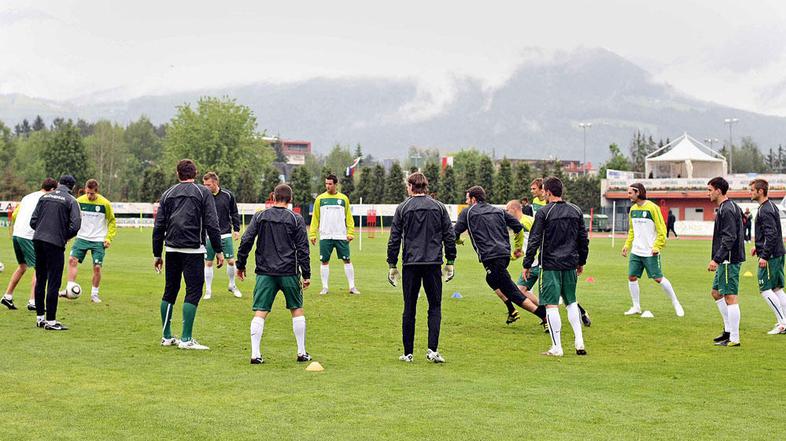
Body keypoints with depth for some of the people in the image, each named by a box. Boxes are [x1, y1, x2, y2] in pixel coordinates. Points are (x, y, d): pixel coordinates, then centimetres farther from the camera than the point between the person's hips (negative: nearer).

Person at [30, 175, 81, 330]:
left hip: (38, 240, 6)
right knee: (54, 282, -2)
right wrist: (66, 237, 5)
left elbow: (33, 221, 9)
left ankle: (40, 317, 19)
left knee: (40, 280, 14)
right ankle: (50, 320, -2)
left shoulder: (44, 197, 13)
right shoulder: (71, 201, -2)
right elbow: (75, 225, -12)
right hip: (55, 243, -5)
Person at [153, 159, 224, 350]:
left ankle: (166, 336, 18)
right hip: (193, 250, -4)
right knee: (193, 292, -2)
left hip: (172, 249, 4)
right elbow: (212, 225, -6)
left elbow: (159, 226, 10)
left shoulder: (168, 193, 12)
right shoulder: (203, 192, 1)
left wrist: (157, 254, 15)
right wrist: (218, 251, -1)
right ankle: (186, 339, -6)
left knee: (170, 291, 13)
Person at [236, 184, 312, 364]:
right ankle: (302, 352, 15)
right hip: (289, 273, -1)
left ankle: (255, 354, -9)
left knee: (260, 313, 0)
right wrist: (306, 274, 3)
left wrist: (241, 265, 11)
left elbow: (246, 241, 1)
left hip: (265, 273, 1)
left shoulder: (260, 216, 5)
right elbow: (303, 249, -1)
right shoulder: (296, 219, 0)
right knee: (297, 310, 13)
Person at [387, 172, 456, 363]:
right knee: (435, 307, 7)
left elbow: (394, 239, 2)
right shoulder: (439, 207, 6)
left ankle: (408, 353, 8)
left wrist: (392, 265, 7)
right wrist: (450, 262, 11)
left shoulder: (403, 208, 2)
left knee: (409, 308, 6)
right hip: (433, 263, 0)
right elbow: (450, 236, 5)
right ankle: (432, 349, -7)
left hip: (410, 264, 0)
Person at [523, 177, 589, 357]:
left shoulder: (543, 212, -9)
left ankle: (557, 347, -1)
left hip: (550, 265, -5)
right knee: (571, 302, 18)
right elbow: (584, 239, 12)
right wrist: (581, 262, 23)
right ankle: (579, 342, 11)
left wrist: (527, 265, -3)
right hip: (570, 264, 5)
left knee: (551, 305, -1)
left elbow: (534, 241, -10)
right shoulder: (575, 211, 7)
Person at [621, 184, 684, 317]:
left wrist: (657, 247, -17)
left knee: (658, 278, -5)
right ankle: (636, 307, 14)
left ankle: (675, 303, 11)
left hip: (650, 252, -6)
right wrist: (627, 245, 10)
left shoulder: (652, 208, -12)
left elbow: (662, 230, -10)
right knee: (632, 277, 2)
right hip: (635, 251, 7)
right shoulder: (633, 209, 10)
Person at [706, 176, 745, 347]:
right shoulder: (728, 208, 15)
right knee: (717, 293, 18)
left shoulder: (727, 210, -16)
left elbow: (729, 238, -22)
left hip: (730, 260, -11)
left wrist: (716, 259, -24)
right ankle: (729, 329, 23)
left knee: (730, 297, -7)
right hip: (726, 260, 11)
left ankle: (734, 338, -4)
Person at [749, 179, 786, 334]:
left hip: (771, 256, -10)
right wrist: (758, 247, 24)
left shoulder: (765, 211, -17)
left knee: (765, 289, -5)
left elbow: (771, 234, -23)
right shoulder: (772, 207, 14)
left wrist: (764, 256, -22)